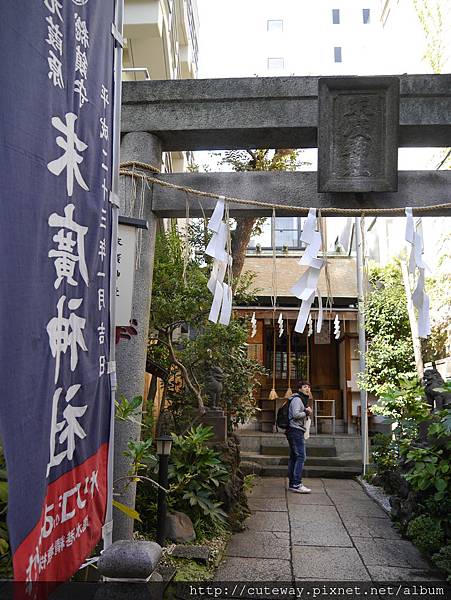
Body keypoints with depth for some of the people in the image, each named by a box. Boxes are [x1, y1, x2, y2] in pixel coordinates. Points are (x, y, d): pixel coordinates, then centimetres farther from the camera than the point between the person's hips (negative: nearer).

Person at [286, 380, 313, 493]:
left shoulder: (302, 399, 23)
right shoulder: (297, 399, -9)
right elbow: (296, 414, -21)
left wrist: (306, 410, 3)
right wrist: (307, 413, -8)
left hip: (294, 431, 11)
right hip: (296, 430, -11)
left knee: (293, 457, 11)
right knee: (301, 456, -13)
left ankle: (292, 483, 15)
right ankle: (296, 484, -14)